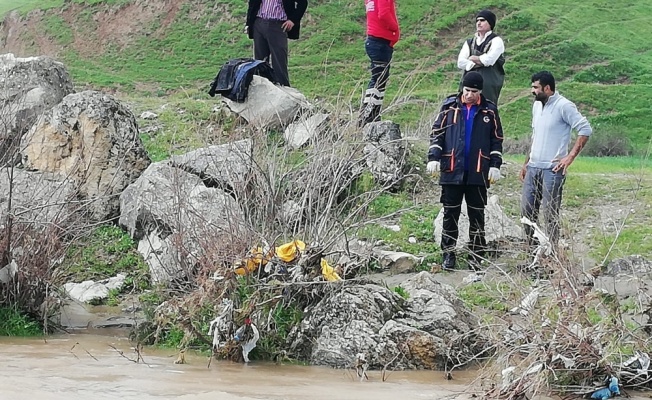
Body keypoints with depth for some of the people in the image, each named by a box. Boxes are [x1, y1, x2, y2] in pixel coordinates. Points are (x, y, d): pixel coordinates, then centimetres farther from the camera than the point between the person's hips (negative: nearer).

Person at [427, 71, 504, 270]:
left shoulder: (489, 110, 4)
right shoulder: (450, 106, 3)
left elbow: (497, 140, 9)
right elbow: (437, 133, 5)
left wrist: (495, 165, 1)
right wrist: (434, 157, -5)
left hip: (478, 172, 0)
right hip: (452, 171, 0)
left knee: (477, 216, 5)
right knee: (450, 214, 4)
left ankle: (476, 256, 10)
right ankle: (448, 254, 11)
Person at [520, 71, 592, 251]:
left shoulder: (563, 106, -11)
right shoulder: (537, 105, 14)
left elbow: (585, 129, -15)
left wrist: (570, 157, -17)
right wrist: (526, 163, 20)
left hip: (553, 170, -8)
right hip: (533, 168, 8)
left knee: (550, 214, -4)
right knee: (527, 210, 9)